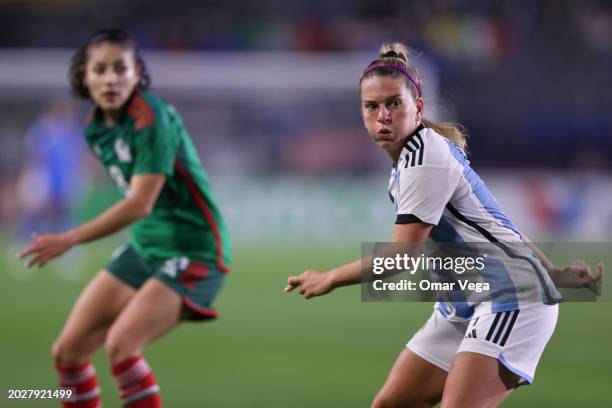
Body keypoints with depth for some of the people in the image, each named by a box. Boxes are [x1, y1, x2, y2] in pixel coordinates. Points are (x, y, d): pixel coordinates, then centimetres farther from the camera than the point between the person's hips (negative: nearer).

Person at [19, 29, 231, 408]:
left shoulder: (153, 119, -22)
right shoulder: (96, 128, 3)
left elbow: (140, 204, -28)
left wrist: (70, 239, -29)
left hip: (194, 252, -8)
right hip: (145, 247, 8)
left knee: (120, 344, -26)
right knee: (68, 349, 3)